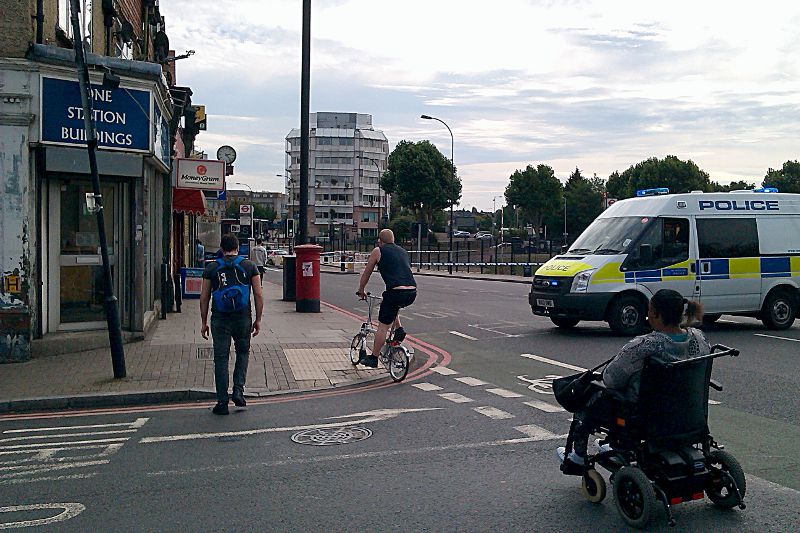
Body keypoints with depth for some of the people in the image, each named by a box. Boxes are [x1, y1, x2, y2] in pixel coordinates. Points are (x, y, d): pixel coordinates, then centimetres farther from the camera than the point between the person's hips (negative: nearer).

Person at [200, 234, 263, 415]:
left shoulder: (211, 268, 4)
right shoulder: (249, 266, 3)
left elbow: (204, 298, 4)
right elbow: (258, 295, 0)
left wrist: (204, 322, 11)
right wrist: (258, 320, 7)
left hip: (220, 320, 0)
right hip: (243, 319, 0)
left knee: (221, 359, 5)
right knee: (243, 352, 21)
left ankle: (222, 403, 6)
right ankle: (238, 391, 7)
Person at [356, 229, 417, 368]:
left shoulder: (378, 251, 10)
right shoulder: (403, 252, 26)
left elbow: (366, 274, 18)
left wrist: (361, 291, 34)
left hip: (396, 292, -5)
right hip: (412, 293, 6)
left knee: (382, 327, 6)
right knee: (394, 305, 37)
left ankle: (373, 358, 14)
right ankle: (399, 329, 19)